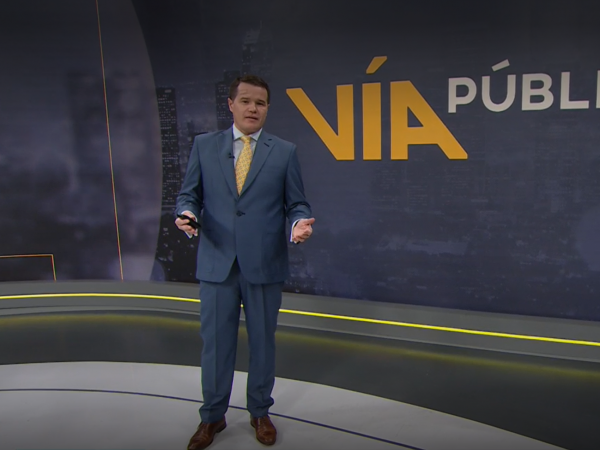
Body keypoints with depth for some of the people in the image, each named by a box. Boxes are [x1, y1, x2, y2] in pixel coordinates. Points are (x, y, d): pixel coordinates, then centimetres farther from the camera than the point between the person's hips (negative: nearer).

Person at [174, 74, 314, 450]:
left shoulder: (285, 151, 2)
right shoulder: (204, 145, 5)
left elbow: (297, 204, 3)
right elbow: (189, 194, 6)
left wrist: (300, 224, -19)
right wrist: (187, 214, -17)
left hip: (264, 264, 0)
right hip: (216, 262, 1)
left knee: (263, 341, 13)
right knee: (216, 342, 10)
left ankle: (260, 412, 33)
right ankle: (213, 416, 30)